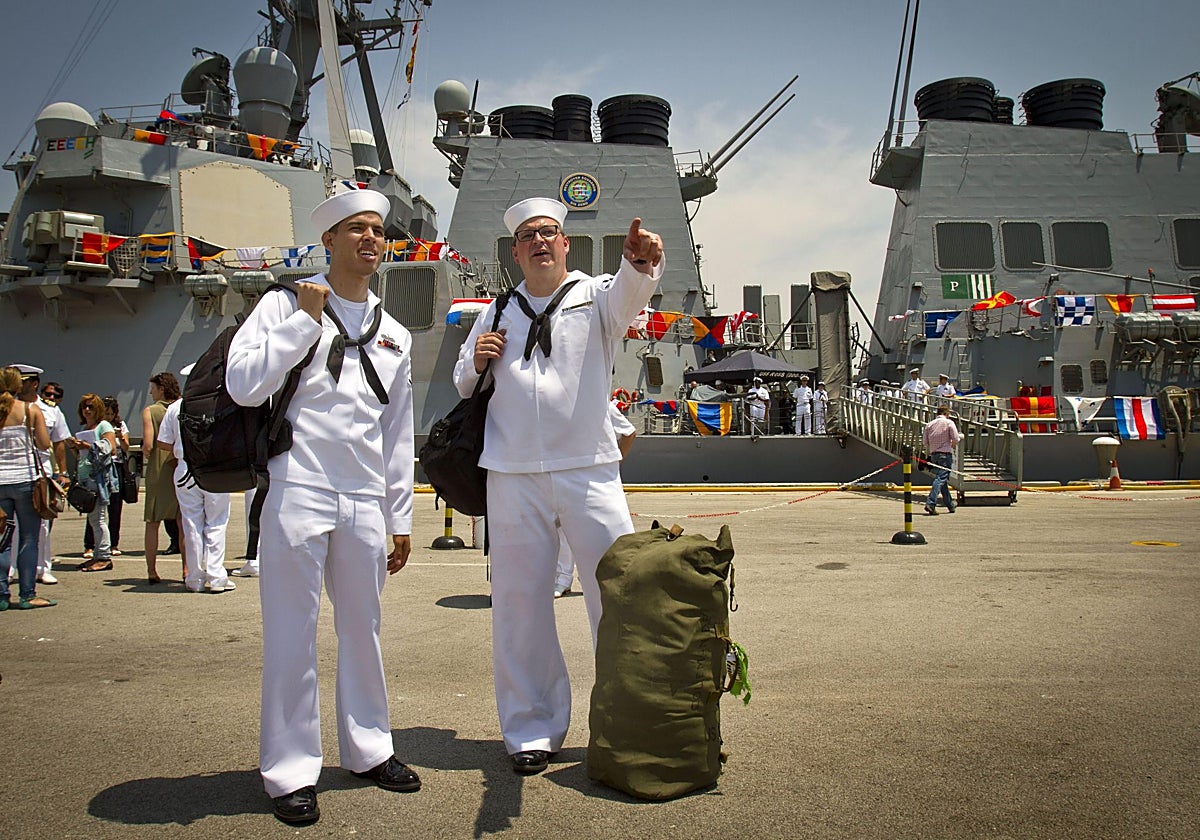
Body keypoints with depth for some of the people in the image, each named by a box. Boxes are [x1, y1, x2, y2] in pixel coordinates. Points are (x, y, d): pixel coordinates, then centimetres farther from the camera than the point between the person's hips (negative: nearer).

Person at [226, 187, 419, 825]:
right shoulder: (287, 305, 3)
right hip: (298, 492, -4)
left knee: (362, 627, 13)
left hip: (365, 502, 4)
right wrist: (306, 318, -9)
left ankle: (368, 748, 29)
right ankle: (290, 770, 16)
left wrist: (400, 518, 15)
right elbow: (243, 385, -10)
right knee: (292, 633, 2)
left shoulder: (395, 335, 16)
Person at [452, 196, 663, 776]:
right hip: (514, 477, 3)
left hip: (588, 470, -2)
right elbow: (463, 385, 24)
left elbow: (629, 292, -18)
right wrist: (476, 362, 1)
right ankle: (531, 730, 19)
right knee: (520, 602, 6)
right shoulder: (497, 314, 16)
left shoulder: (595, 297, 7)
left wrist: (639, 261, -41)